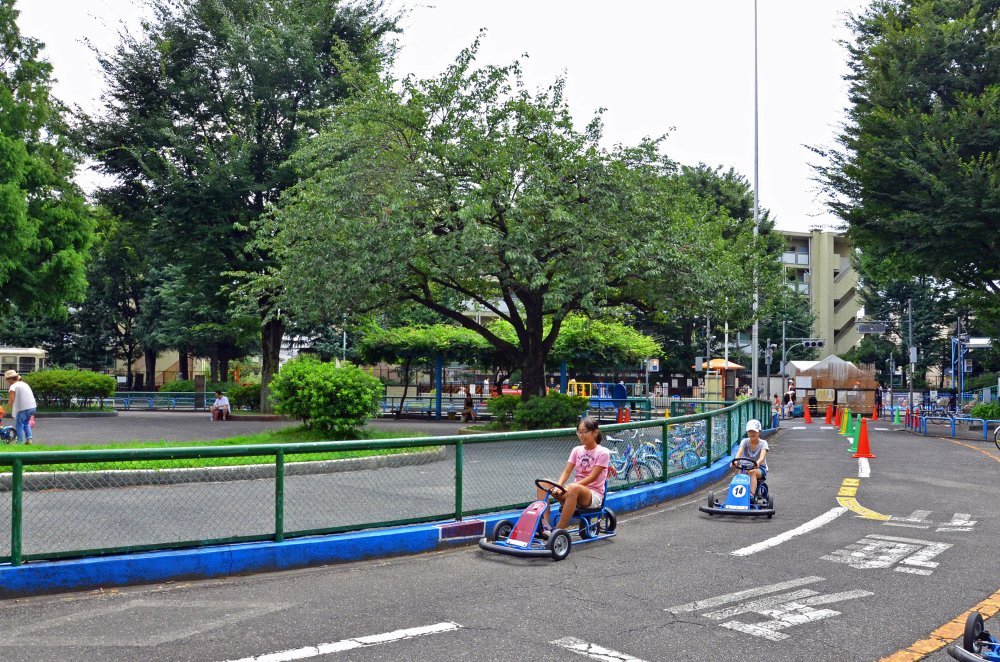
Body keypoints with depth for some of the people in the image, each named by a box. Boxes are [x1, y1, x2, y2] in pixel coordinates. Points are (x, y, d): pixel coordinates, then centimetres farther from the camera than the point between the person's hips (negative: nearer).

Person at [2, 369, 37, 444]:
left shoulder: (13, 386, -5)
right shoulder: (24, 383, 18)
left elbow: (11, 401, -13)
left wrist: (4, 412, -11)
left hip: (23, 408, -8)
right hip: (32, 407, 8)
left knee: (19, 426, 4)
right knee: (26, 424, 23)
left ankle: (20, 442, 2)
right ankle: (29, 439, 11)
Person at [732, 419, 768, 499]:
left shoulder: (763, 443, -7)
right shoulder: (745, 441, -1)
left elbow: (762, 456, -26)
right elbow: (739, 452, -20)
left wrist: (757, 463, -51)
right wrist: (735, 460, -44)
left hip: (760, 469, -2)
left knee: (752, 472, -36)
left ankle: (751, 494, -44)